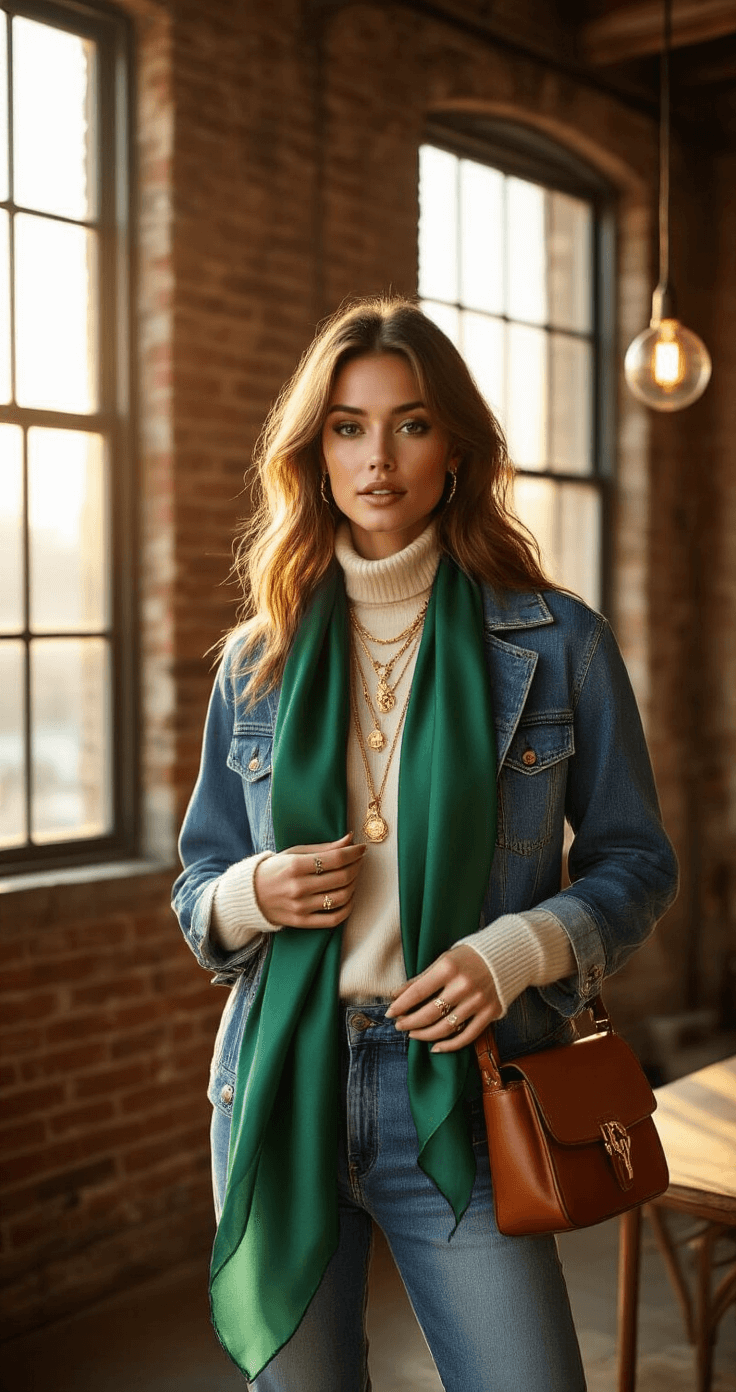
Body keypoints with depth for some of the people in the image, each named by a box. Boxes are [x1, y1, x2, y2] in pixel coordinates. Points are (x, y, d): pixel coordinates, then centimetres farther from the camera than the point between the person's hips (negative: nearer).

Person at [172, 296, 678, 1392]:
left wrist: (517, 950, -15)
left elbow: (635, 860, 3)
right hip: (281, 1087, 3)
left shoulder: (556, 643, -2)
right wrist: (250, 895, -10)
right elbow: (198, 880, 13)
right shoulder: (259, 660, 6)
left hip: (460, 1094, -2)